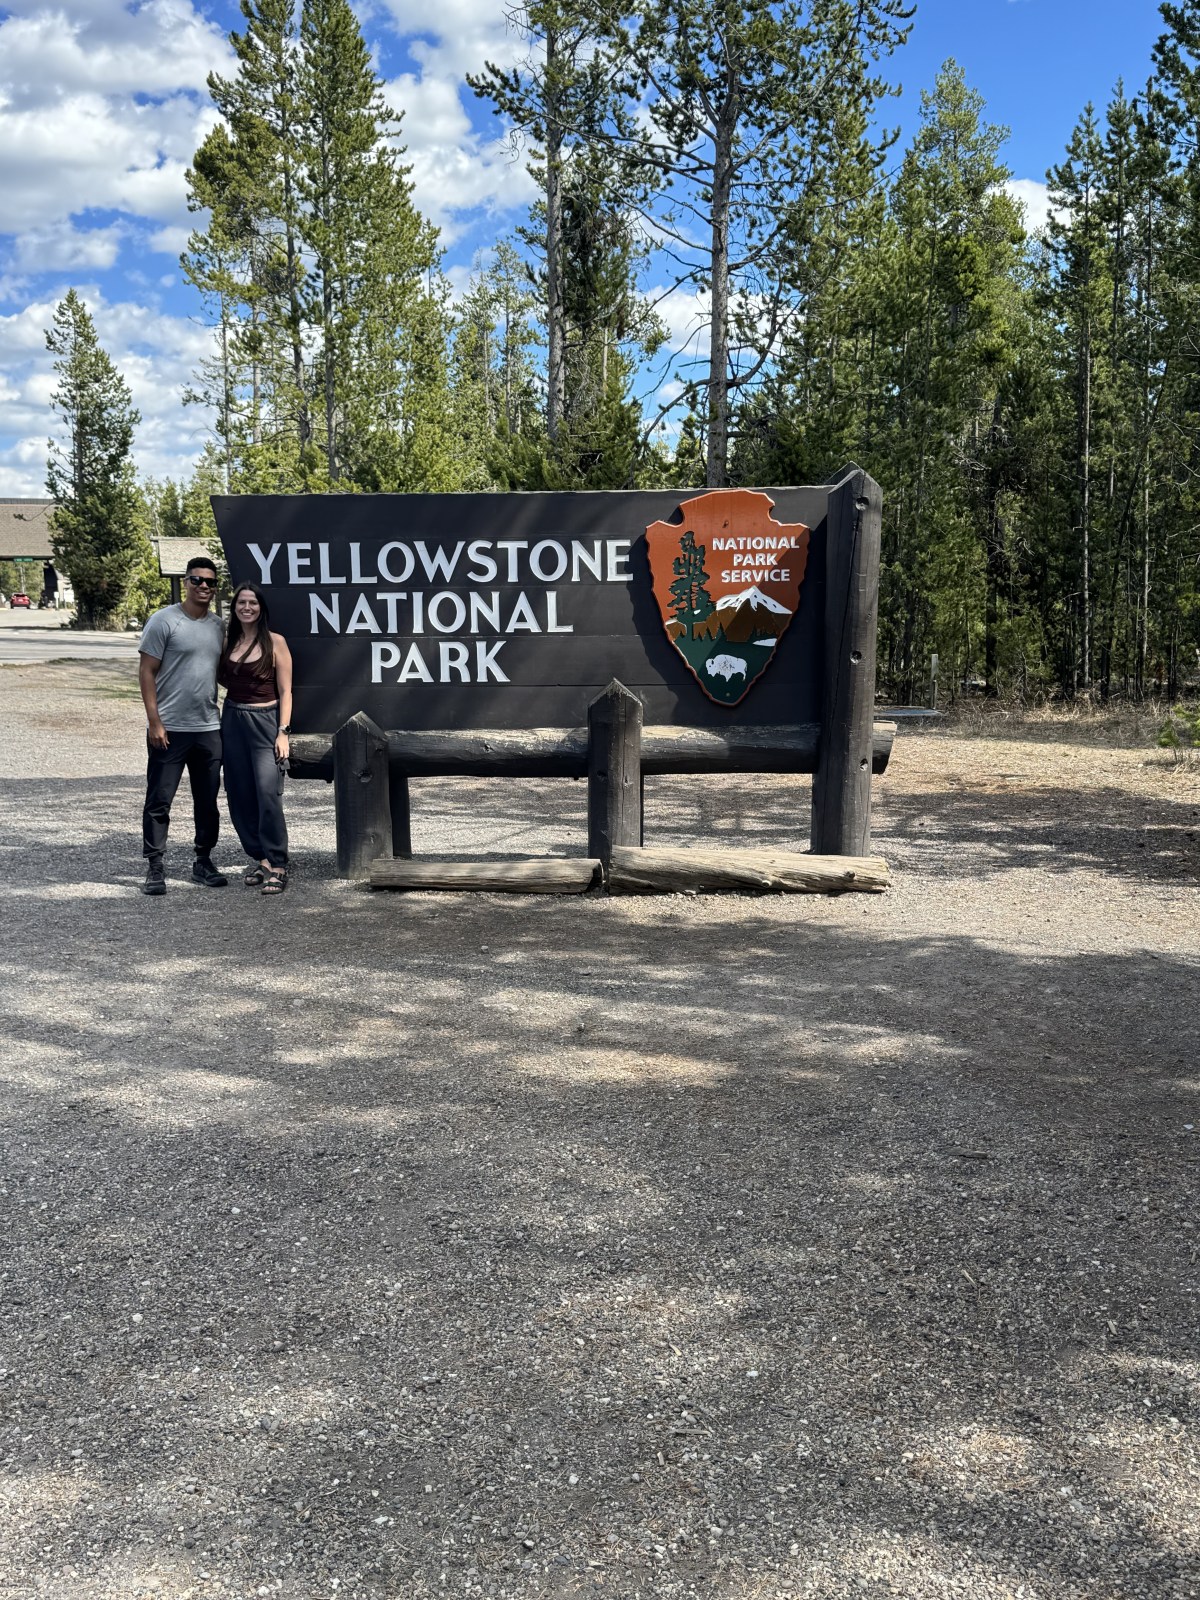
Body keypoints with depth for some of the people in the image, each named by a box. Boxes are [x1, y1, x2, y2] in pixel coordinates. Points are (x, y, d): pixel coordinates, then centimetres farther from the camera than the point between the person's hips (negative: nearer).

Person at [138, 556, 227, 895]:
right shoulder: (165, 620, -6)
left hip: (209, 728, 6)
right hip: (169, 729, -5)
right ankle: (154, 868, 6)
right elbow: (146, 672, -7)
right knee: (159, 801, -1)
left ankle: (203, 861, 23)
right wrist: (154, 721, -13)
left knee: (207, 801, 11)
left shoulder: (218, 626, 11)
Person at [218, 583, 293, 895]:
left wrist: (283, 732, -12)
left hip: (265, 721, -5)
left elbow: (285, 691, -6)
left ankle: (277, 866, -8)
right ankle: (258, 858, 18)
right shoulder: (229, 641, 10)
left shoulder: (275, 642, -4)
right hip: (233, 720, 6)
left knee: (268, 794, -13)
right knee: (240, 796, 6)